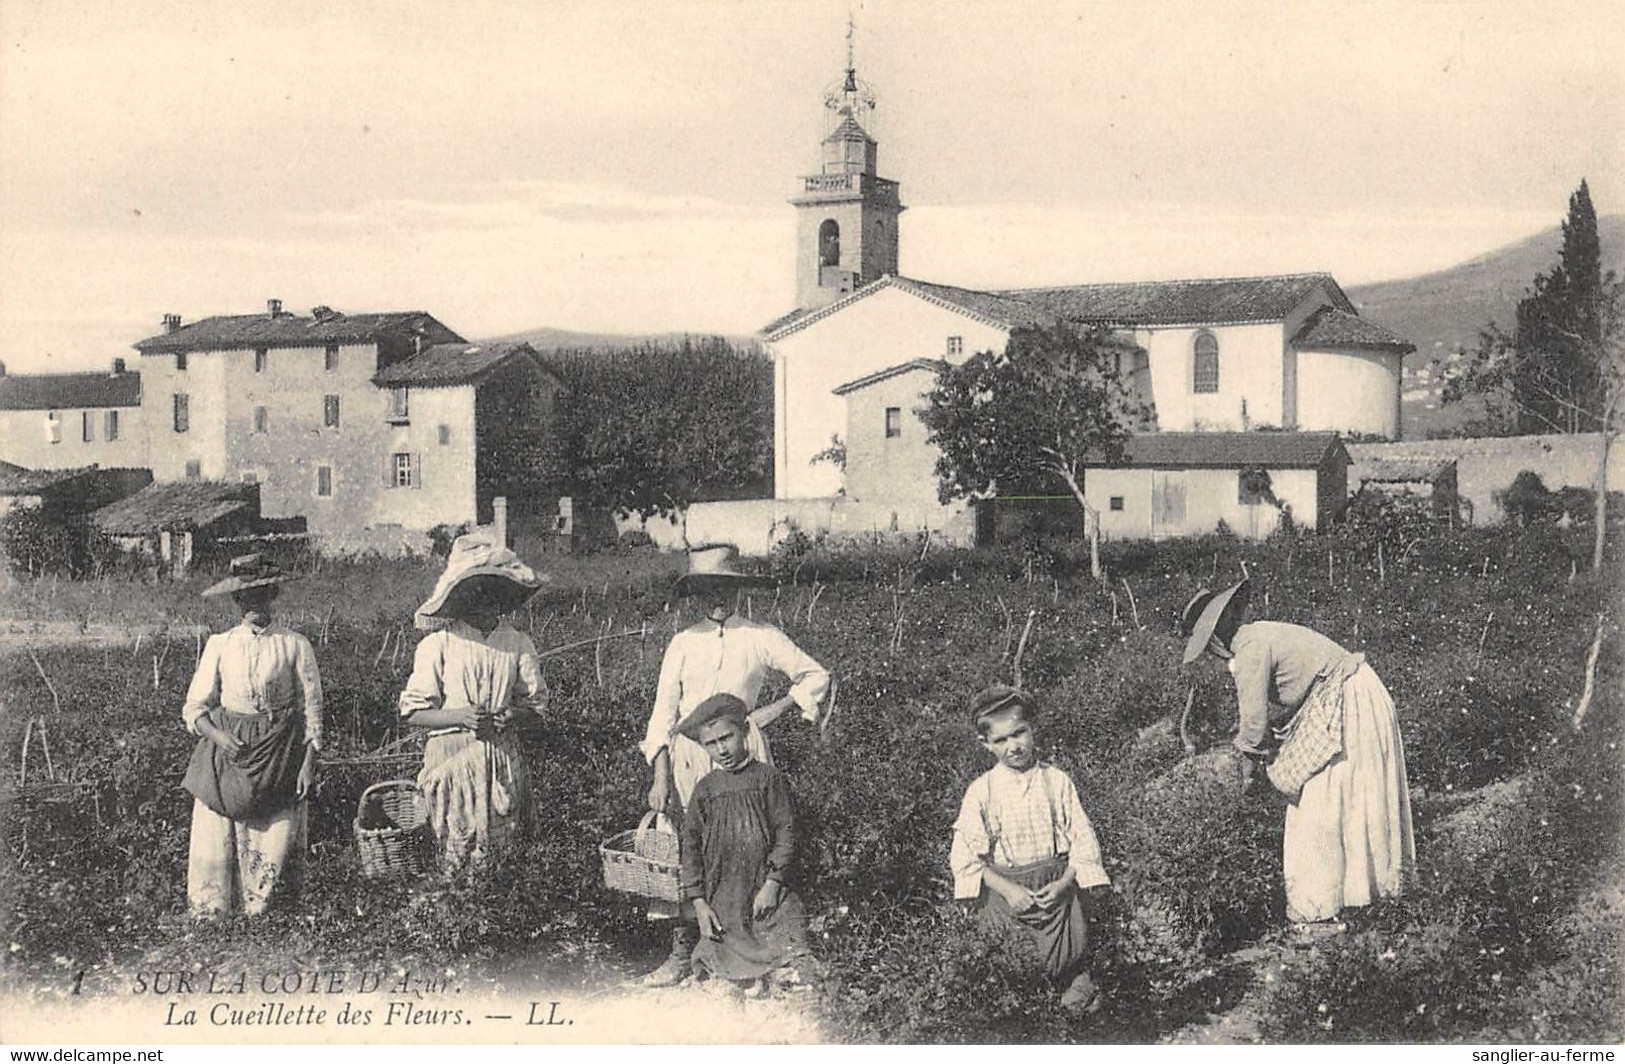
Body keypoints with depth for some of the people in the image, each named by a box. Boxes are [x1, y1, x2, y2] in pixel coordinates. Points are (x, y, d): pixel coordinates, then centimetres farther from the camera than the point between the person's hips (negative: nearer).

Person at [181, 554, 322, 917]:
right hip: (226, 751, 1)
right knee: (214, 843, -3)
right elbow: (194, 707, 8)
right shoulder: (219, 645, 7)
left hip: (280, 758, -1)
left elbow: (311, 710, 3)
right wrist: (218, 736, -11)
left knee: (273, 849, -5)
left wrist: (309, 764, -6)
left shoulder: (294, 646, 2)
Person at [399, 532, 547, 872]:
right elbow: (412, 712, -2)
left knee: (506, 858, 1)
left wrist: (512, 716, -10)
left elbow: (535, 708, 12)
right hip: (452, 758, -3)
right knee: (455, 860, -4)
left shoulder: (518, 644, 6)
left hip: (504, 760, 3)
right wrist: (460, 717, -16)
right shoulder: (438, 645, -3)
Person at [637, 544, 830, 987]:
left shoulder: (760, 638, 4)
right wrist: (660, 778, -4)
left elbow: (816, 676, 11)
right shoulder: (683, 643, 6)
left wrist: (774, 710, -2)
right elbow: (664, 711, 4)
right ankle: (681, 953, 4)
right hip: (688, 757, 1)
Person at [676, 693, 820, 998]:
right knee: (727, 981, -6)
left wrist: (772, 884, -11)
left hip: (766, 894, -2)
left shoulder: (769, 779, 0)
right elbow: (690, 845, 6)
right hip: (720, 901, 2)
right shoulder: (705, 789, 6)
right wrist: (698, 902, -2)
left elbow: (785, 833, -2)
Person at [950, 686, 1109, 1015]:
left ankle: (1078, 980, 23)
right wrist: (1007, 889, -14)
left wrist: (1064, 883, -13)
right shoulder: (981, 792, -4)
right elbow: (964, 855, -5)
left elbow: (1083, 839, 2)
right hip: (1004, 887, 0)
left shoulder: (1057, 781, 0)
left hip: (1056, 884, 0)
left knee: (1067, 956, -6)